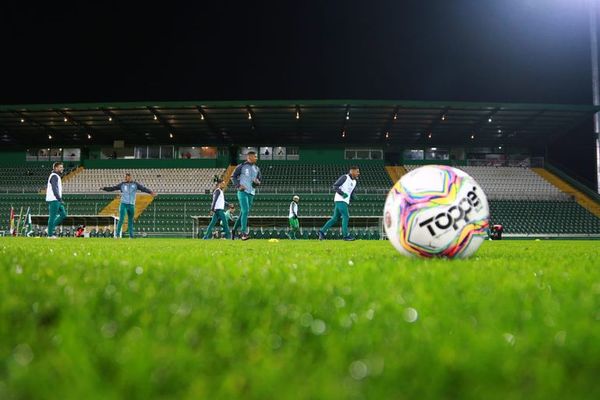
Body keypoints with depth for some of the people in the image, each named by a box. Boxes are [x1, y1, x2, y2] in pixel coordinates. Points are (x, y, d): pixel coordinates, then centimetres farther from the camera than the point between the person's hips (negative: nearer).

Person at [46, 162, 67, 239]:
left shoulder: (57, 176, 19)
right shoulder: (54, 176, -12)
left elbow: (47, 186, 27)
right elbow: (55, 189, -21)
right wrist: (60, 200, -25)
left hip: (57, 200, 10)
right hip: (54, 200, -10)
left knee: (63, 214, 9)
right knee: (53, 216, -6)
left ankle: (52, 226, 13)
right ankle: (50, 235, -3)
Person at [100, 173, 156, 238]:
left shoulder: (135, 184, 3)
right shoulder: (122, 184, 4)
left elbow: (143, 188, -6)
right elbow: (112, 188, 5)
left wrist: (151, 192, -19)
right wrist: (104, 188, -4)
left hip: (131, 205, 1)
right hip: (123, 204, -1)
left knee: (130, 221, 8)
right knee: (121, 219, -13)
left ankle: (131, 235, 16)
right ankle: (117, 234, -10)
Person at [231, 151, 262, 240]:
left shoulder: (257, 168, 15)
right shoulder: (242, 166, -2)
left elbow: (260, 179, 23)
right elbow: (233, 176, 2)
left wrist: (257, 181, -1)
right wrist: (238, 186, -11)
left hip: (251, 193, 6)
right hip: (243, 192, -6)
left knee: (244, 213, 9)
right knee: (245, 211, -19)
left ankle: (234, 229, 25)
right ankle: (243, 233, -22)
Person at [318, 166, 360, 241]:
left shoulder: (354, 182, 18)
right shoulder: (344, 177, -6)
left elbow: (351, 193, 24)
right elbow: (335, 186, -10)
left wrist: (353, 196, 0)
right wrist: (343, 193, -21)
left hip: (345, 202, 8)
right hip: (340, 200, -8)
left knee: (335, 218, 8)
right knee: (345, 217, -13)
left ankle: (321, 231, 11)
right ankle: (346, 235, -11)